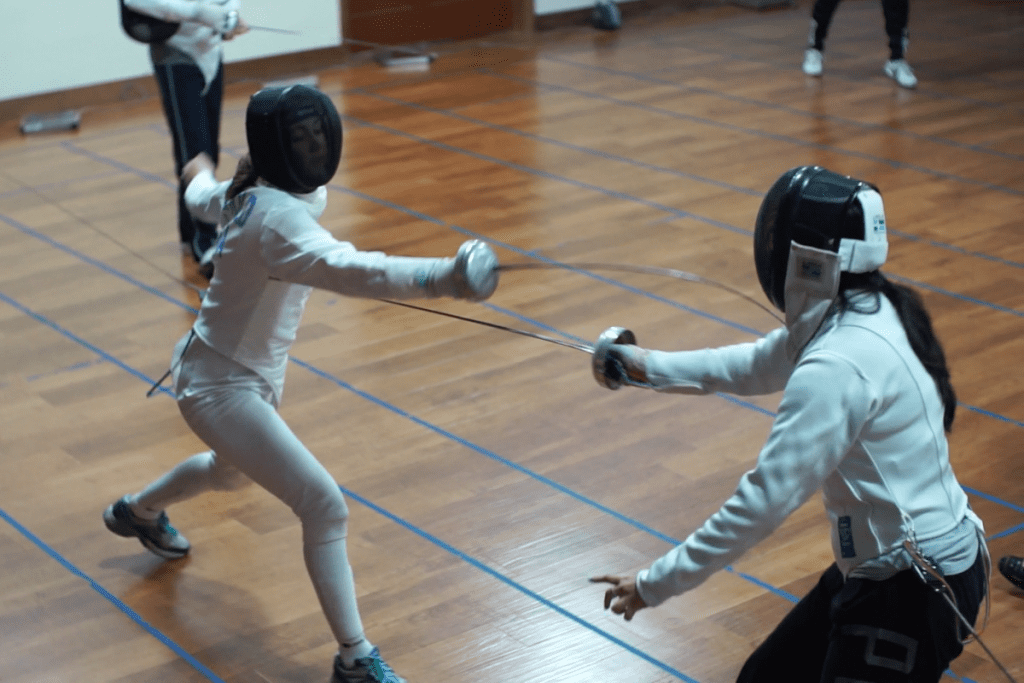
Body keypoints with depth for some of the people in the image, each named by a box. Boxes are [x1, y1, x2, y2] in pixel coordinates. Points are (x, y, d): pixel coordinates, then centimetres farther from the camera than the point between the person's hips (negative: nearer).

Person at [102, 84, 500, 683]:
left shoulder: (254, 190, -5)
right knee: (325, 508, -14)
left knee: (233, 472, 36)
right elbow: (348, 269, -53)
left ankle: (138, 511, 64)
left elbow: (203, 199, 18)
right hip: (220, 386, -10)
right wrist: (443, 277, -69)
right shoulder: (277, 216, -33)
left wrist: (202, 173, 43)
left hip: (254, 371, 10)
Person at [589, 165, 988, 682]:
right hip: (878, 566, 9)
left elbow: (765, 501, -25)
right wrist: (650, 367, 16)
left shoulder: (834, 368, -27)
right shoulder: (867, 309, 1)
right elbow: (761, 365, 18)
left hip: (917, 593, -9)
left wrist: (655, 585, -17)